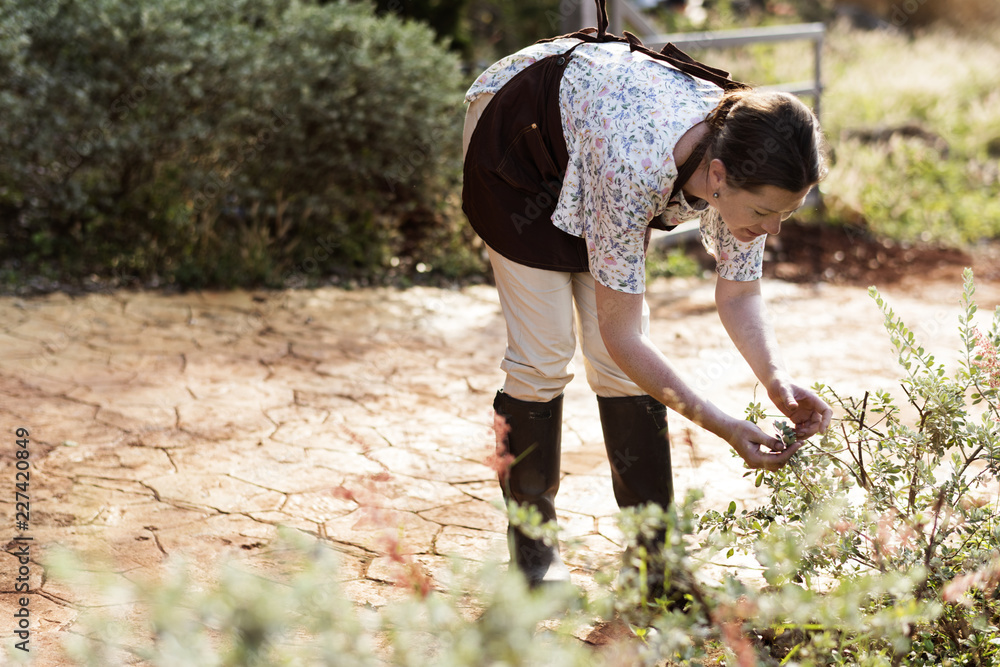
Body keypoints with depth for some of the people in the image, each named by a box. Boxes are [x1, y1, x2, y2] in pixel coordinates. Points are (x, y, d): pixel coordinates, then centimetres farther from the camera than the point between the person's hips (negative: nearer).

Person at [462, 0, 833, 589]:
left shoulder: (747, 168, -26)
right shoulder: (637, 168, -44)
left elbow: (739, 296, -10)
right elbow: (620, 333, -33)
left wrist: (777, 379, -28)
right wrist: (724, 426, -35)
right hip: (516, 136, -5)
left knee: (624, 359, -2)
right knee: (546, 352, -8)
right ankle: (531, 535, 12)